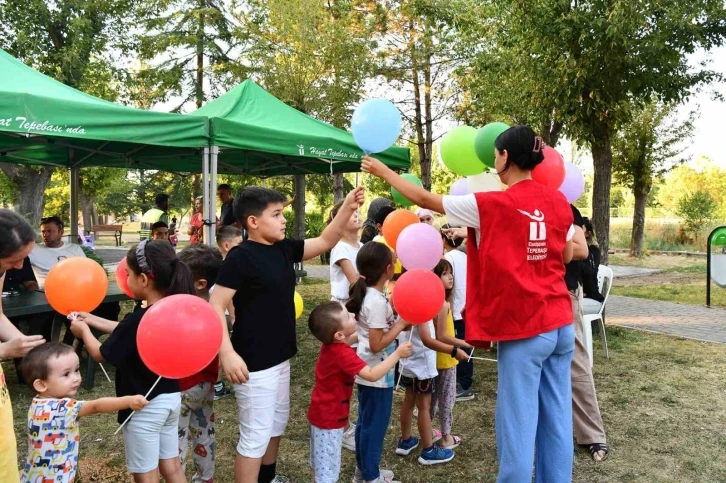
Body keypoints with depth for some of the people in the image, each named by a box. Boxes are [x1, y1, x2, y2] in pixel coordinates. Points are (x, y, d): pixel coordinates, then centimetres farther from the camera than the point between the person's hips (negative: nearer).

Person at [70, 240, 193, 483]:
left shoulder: (138, 320, -27)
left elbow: (100, 354, -12)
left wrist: (84, 331, 7)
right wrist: (91, 319, 18)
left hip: (144, 407, -7)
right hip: (171, 398, 7)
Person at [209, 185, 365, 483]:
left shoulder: (284, 249, 4)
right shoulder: (241, 256, -18)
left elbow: (325, 242, 9)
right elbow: (216, 306, -20)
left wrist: (348, 208, -3)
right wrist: (227, 353, -28)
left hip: (279, 357, 9)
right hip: (253, 362, -9)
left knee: (278, 422, 24)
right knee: (256, 434, 1)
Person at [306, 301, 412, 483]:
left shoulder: (332, 345, -2)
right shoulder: (342, 354, -30)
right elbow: (372, 375, -36)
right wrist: (397, 354, -29)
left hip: (322, 414, 9)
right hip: (329, 419, -9)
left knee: (322, 465, 24)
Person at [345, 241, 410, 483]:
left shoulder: (367, 294, 3)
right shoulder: (377, 301, -24)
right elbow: (377, 344, -24)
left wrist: (393, 314, 7)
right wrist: (402, 324, -20)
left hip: (368, 371, 9)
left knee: (366, 421, 20)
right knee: (375, 423, 6)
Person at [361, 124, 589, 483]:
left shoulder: (492, 205, -14)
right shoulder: (557, 202, 4)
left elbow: (426, 199, -5)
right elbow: (577, 252, 16)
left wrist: (382, 171, 7)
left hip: (524, 329, -7)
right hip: (560, 323, 7)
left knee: (518, 422, 3)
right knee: (556, 418, 15)